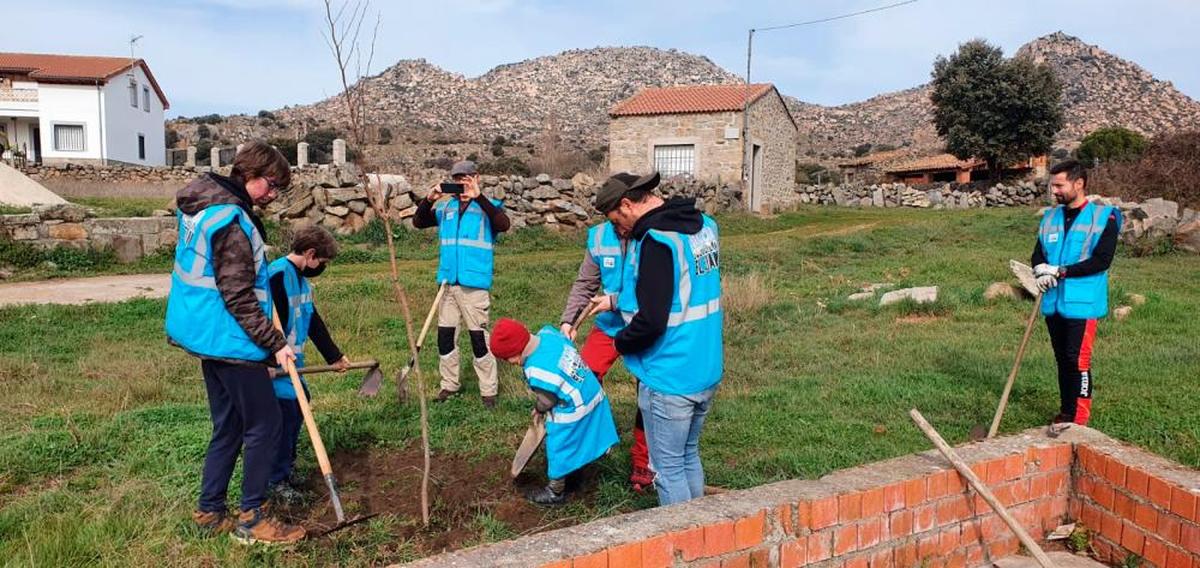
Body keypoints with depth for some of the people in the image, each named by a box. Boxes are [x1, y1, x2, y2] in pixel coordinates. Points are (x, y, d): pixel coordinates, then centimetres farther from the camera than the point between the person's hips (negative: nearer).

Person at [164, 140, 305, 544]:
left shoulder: (204, 205, 11)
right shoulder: (232, 219, -20)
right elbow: (238, 298, -22)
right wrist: (275, 344, -20)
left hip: (209, 337, 10)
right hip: (230, 340, -10)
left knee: (228, 428, 17)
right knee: (264, 425, 0)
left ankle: (210, 511, 27)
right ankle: (252, 518, 10)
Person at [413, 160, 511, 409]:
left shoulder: (488, 206, -2)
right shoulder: (445, 207, 12)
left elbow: (503, 225, -20)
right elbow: (418, 222, 9)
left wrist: (479, 197, -27)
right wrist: (428, 200, -8)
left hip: (474, 282, -5)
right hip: (447, 281, 5)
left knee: (479, 336, -4)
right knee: (445, 334, 11)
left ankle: (489, 391, 6)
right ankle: (449, 384, 25)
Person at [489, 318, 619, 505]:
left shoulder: (537, 370, -31)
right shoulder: (547, 333, -9)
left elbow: (546, 401, -18)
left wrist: (538, 409, 7)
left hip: (573, 411, -9)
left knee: (559, 449, 13)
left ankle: (555, 492, 32)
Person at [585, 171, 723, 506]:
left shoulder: (657, 240, -22)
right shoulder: (704, 225, 6)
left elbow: (651, 321, -26)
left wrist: (621, 343, -6)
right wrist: (617, 301, 19)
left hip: (669, 380, -9)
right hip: (707, 372, 9)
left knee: (669, 468, 8)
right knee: (690, 457, 23)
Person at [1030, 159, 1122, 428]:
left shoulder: (1104, 217, -6)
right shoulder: (1051, 217, 12)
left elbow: (1102, 260, -14)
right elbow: (1037, 254, 12)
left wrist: (1061, 271, -17)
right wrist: (1041, 271, -11)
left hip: (1082, 303, -6)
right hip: (1053, 302, 6)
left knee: (1078, 361, -8)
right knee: (1062, 360, 13)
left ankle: (1078, 421, 0)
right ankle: (1065, 413, 24)